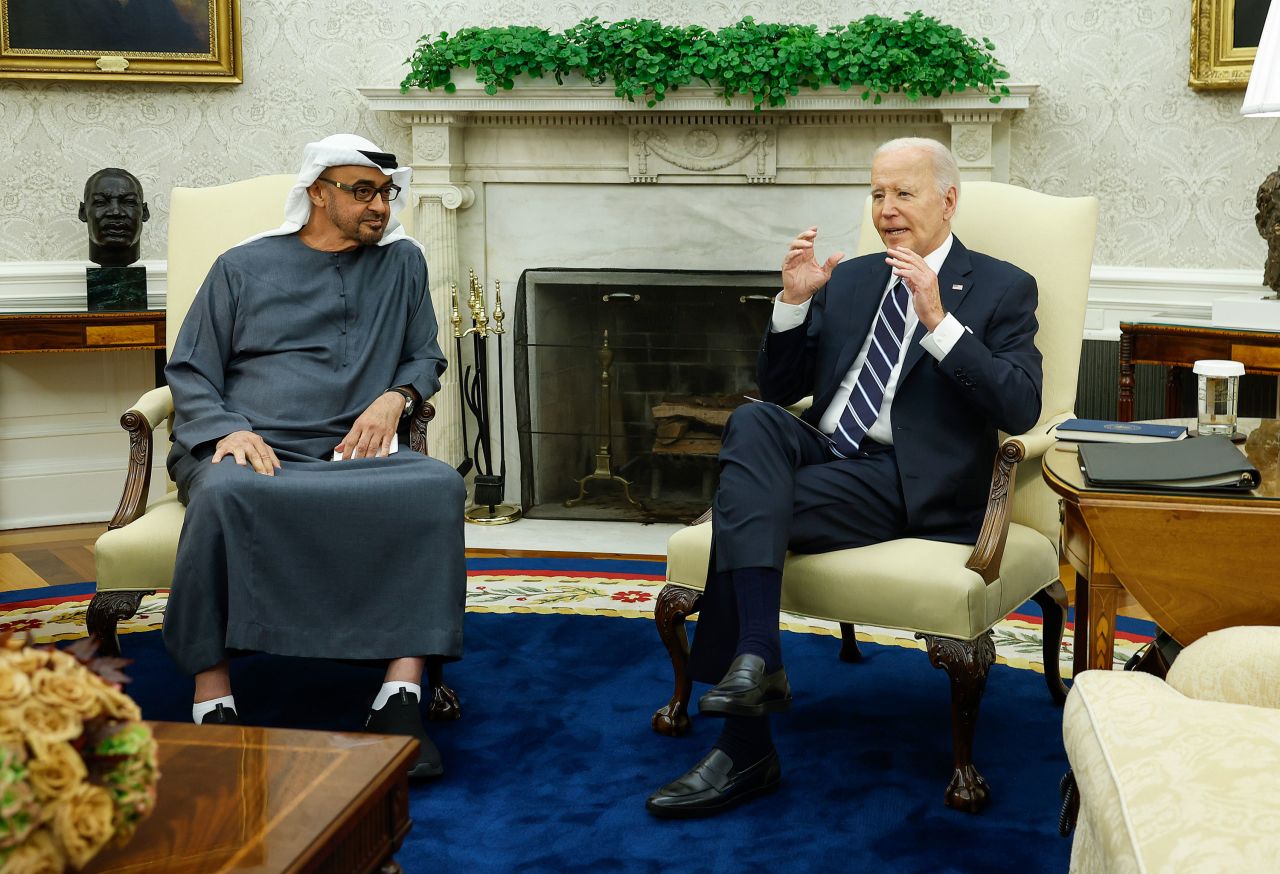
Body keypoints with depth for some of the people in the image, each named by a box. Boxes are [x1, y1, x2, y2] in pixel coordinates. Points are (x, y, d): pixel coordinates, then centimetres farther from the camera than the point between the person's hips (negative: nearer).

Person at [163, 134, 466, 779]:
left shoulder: (402, 263, 22)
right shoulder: (244, 268, 16)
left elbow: (425, 359, 26)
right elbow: (189, 373, 12)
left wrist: (394, 398, 3)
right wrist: (229, 431, -9)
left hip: (347, 456, 2)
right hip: (246, 451, -1)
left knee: (437, 486, -32)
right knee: (224, 493, -39)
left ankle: (401, 693, -38)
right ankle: (213, 702, -36)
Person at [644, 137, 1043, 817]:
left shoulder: (1002, 289, 7)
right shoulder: (850, 280, 22)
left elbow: (1020, 409, -9)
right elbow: (780, 388, 19)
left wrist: (939, 321, -17)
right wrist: (795, 301, 2)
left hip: (910, 483, -5)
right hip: (820, 451, 5)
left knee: (743, 505, -27)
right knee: (753, 422, -30)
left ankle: (745, 749, -26)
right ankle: (757, 657, -39)